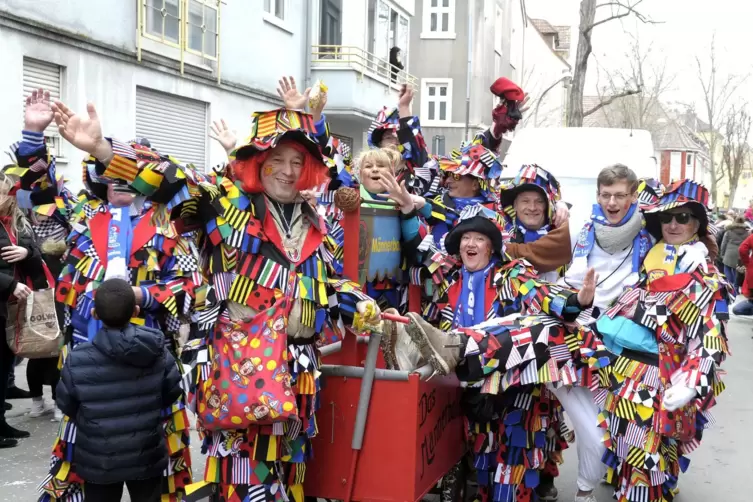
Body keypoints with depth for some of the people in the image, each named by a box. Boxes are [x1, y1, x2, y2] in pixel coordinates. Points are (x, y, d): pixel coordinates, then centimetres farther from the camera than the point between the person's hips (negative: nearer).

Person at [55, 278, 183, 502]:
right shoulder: (158, 352, -14)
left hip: (98, 462, -1)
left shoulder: (78, 360, -20)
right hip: (147, 457, 2)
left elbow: (66, 405, -5)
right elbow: (172, 393, -1)